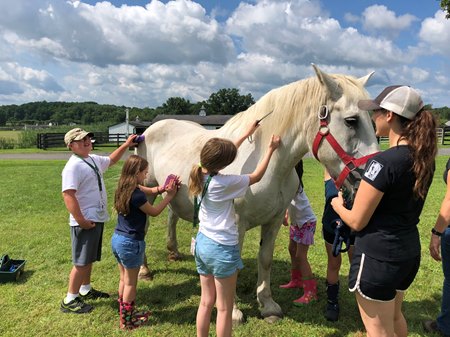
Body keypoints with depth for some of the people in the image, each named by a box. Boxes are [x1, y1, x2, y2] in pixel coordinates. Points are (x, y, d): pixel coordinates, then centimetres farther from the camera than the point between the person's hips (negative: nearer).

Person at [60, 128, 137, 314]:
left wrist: (125, 145, 28)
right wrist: (81, 221, -26)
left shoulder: (93, 159, 11)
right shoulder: (73, 166, -19)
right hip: (86, 222, -9)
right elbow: (68, 195, -26)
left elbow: (111, 160, 32)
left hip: (97, 218, 9)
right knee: (81, 261, -1)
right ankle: (70, 301, 13)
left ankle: (85, 290, 37)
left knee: (90, 258, 21)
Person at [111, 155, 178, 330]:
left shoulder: (125, 188, 2)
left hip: (117, 238, 9)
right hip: (131, 243, -9)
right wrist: (170, 195, -1)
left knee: (124, 279, 22)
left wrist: (164, 188, -5)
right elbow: (154, 212, -9)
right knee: (130, 283, 9)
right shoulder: (136, 195, -24)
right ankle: (127, 321, 24)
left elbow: (150, 190, 11)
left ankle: (125, 314, 37)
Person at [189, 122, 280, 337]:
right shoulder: (224, 183, -23)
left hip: (202, 243, 8)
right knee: (224, 309, 10)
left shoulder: (201, 174, -3)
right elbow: (256, 176, -7)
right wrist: (271, 149, 4)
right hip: (222, 249, -8)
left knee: (206, 302, 21)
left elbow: (226, 152, 14)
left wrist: (247, 134, 20)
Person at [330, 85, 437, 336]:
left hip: (378, 256, -8)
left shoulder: (383, 162, -25)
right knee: (395, 316, 31)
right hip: (409, 251, 8)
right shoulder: (424, 159, 0)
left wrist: (337, 205, 0)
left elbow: (356, 221, -19)